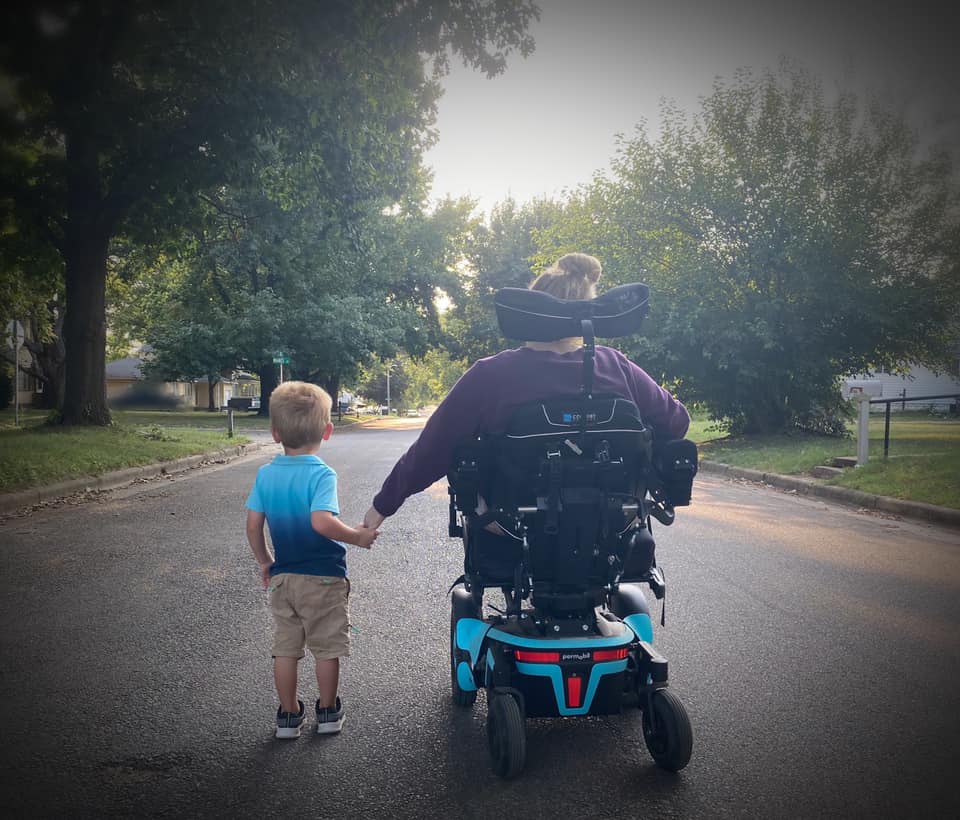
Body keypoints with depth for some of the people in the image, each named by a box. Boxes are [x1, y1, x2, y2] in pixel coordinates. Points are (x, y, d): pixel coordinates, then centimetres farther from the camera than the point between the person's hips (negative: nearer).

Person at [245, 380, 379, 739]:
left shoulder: (265, 474, -2)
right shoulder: (322, 474, -18)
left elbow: (253, 525, -1)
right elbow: (322, 522, -31)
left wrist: (264, 561, 14)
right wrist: (357, 536, -17)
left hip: (283, 577, 4)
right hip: (324, 578, -4)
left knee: (285, 648, 14)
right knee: (327, 648, 11)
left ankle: (288, 715, 24)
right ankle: (328, 712, 24)